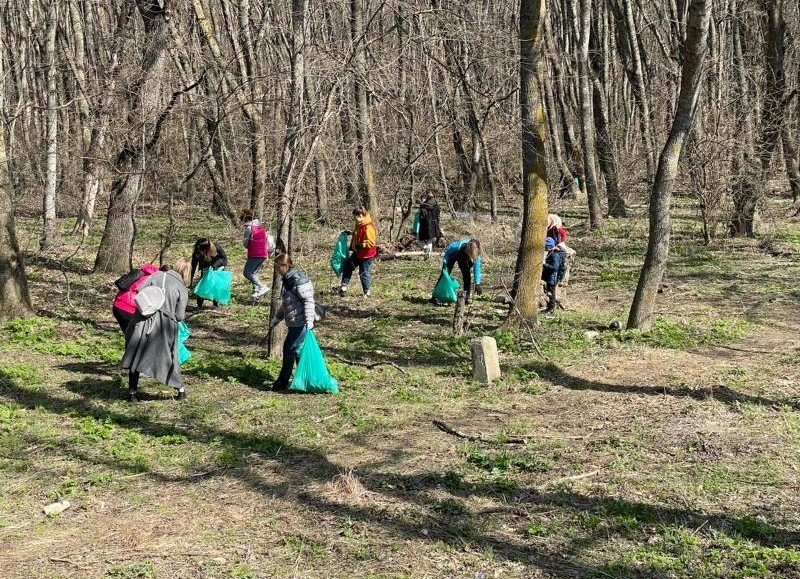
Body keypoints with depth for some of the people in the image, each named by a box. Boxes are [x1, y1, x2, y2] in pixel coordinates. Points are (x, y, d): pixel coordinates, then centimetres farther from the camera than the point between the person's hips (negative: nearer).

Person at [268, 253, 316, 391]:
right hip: (294, 323, 10)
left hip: (300, 323, -10)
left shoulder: (298, 279, -16)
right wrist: (275, 319, 29)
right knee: (297, 350, 12)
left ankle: (282, 382, 5)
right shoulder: (287, 279, 15)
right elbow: (285, 304, 26)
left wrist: (309, 319, -27)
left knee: (289, 349, -4)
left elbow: (308, 300, -20)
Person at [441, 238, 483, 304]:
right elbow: (448, 250, -24)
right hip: (452, 255, -3)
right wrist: (444, 261, -37)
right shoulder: (457, 247, -44)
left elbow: (477, 269, -29)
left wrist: (477, 284, -32)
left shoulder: (476, 254, -34)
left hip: (463, 258, 3)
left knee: (467, 274, -13)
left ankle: (467, 296, -2)